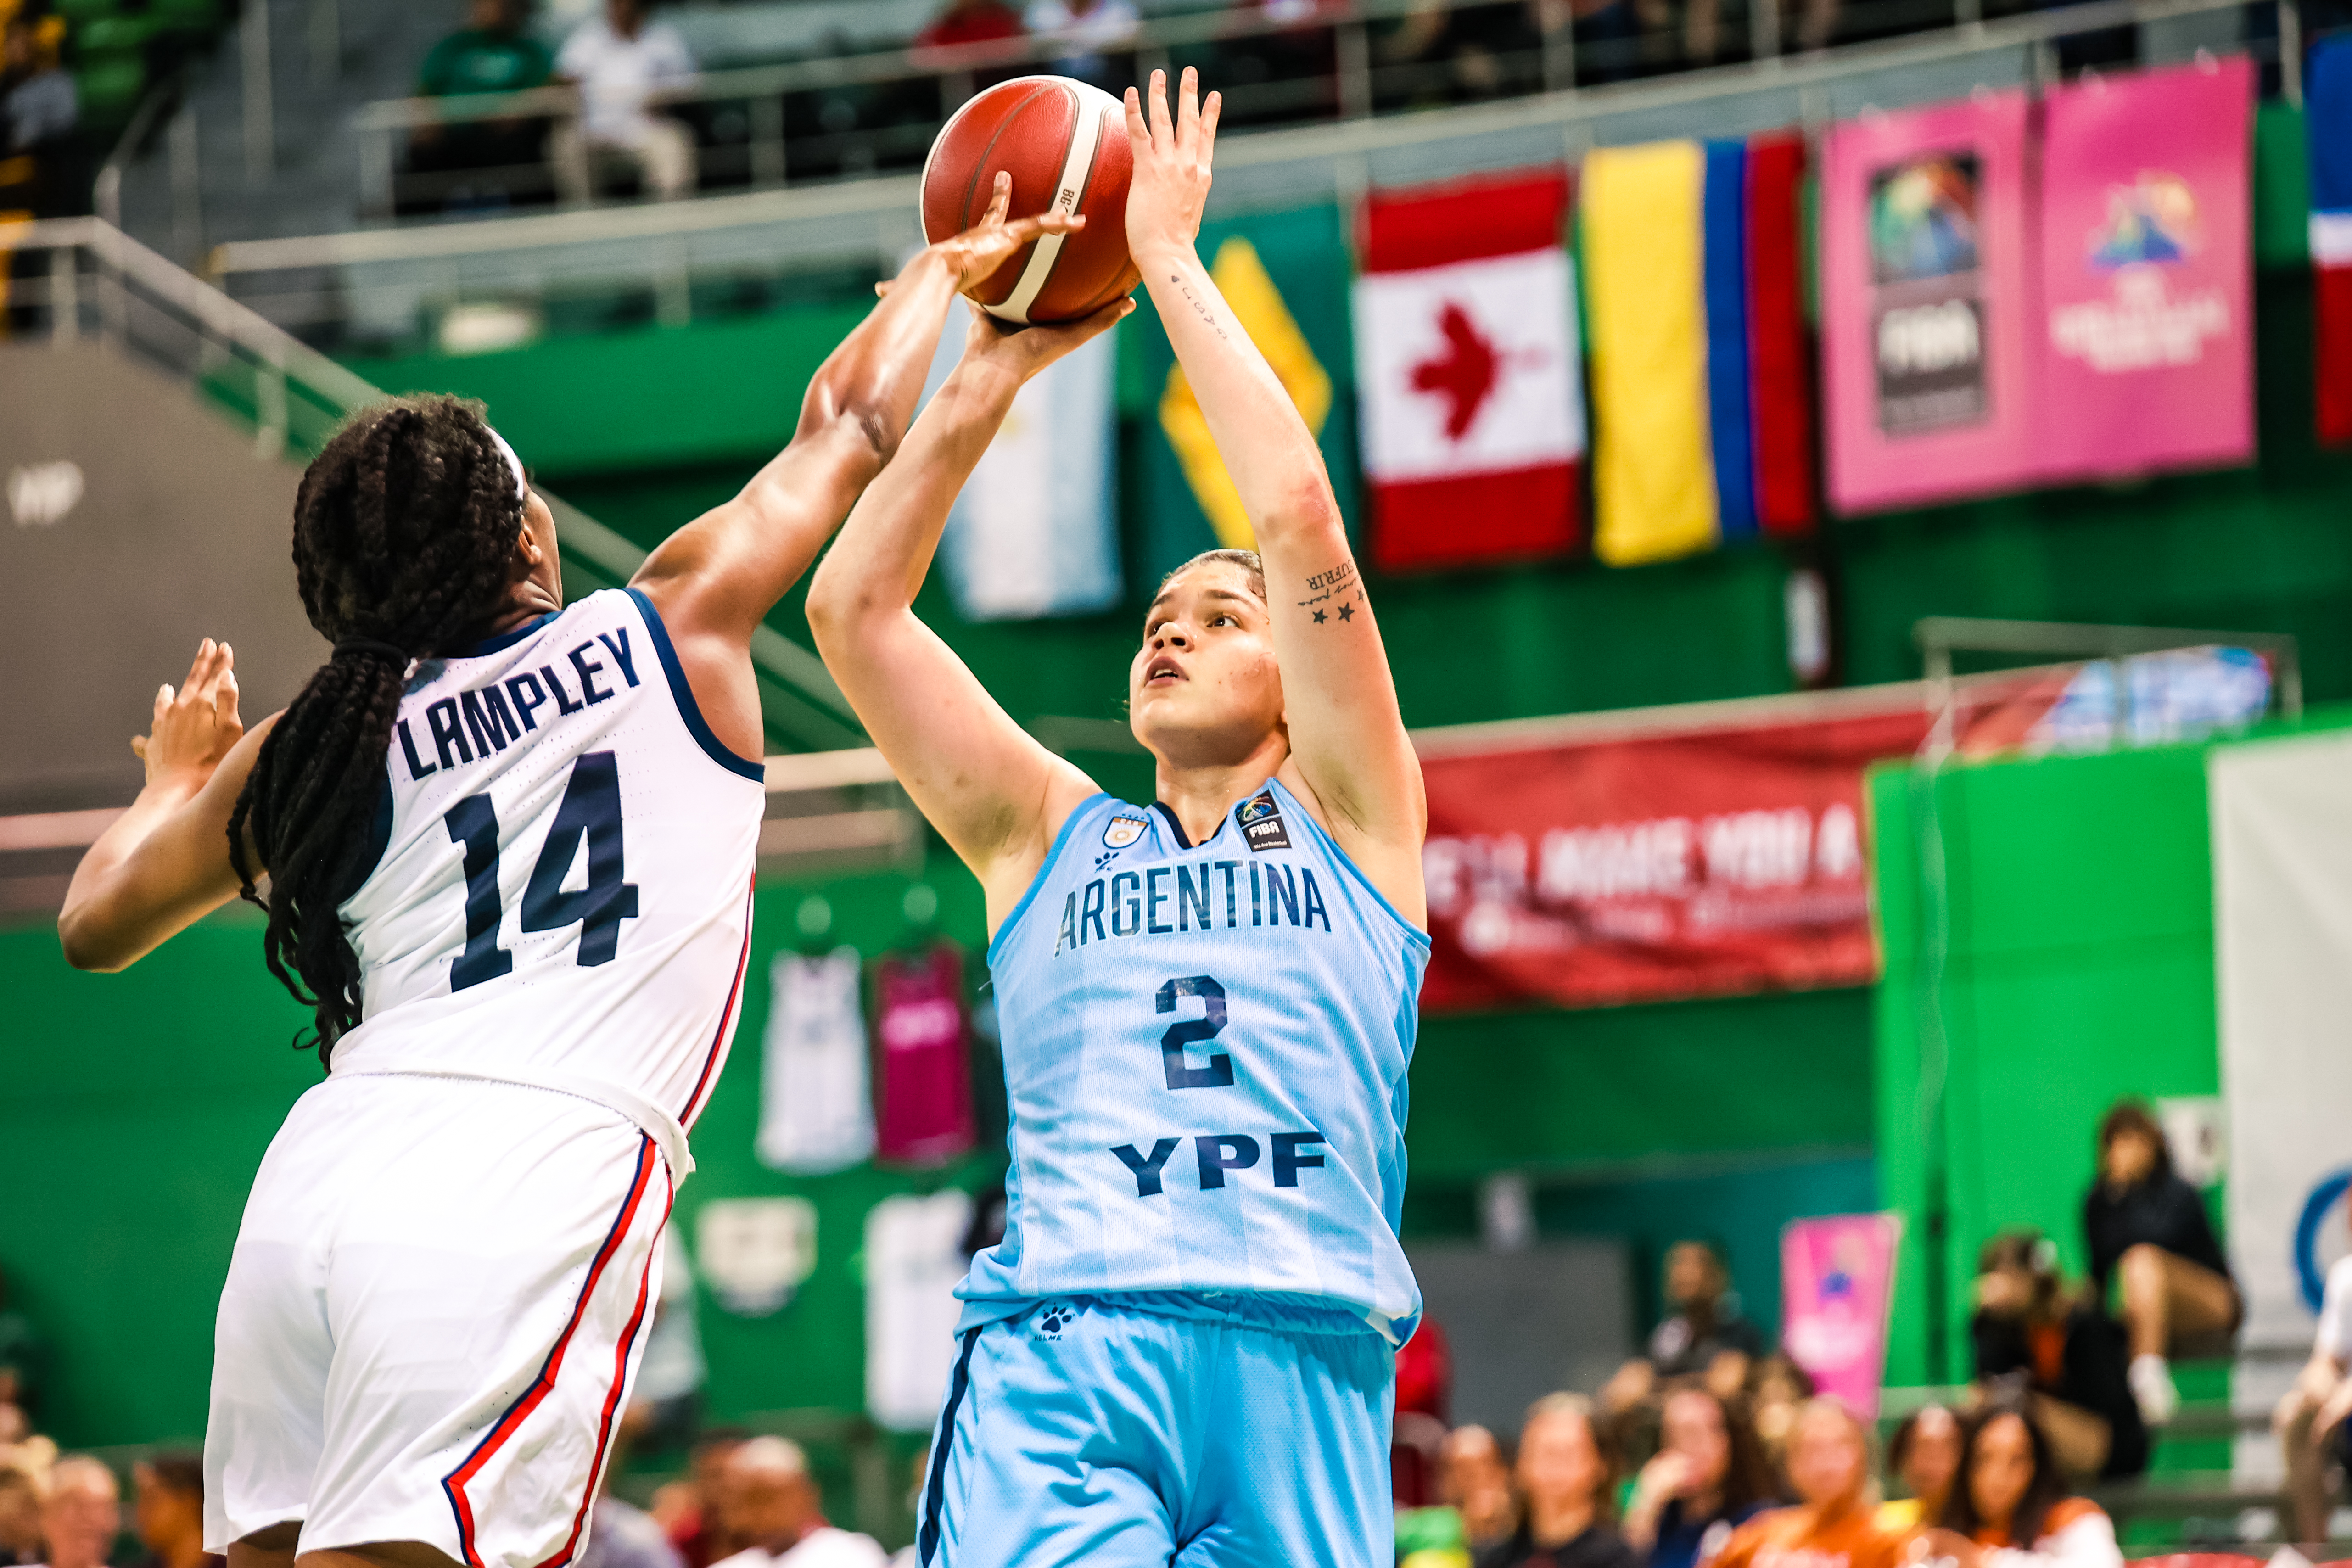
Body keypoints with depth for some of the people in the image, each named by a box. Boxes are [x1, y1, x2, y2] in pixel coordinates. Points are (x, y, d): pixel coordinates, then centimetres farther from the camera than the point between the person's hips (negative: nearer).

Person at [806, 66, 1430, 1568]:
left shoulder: (1347, 819, 19)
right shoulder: (1050, 836, 25)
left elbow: (1301, 518, 8)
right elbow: (853, 607, 18)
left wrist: (1171, 260, 13)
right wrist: (990, 376, 17)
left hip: (1300, 1347, 0)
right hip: (1063, 1355, 0)